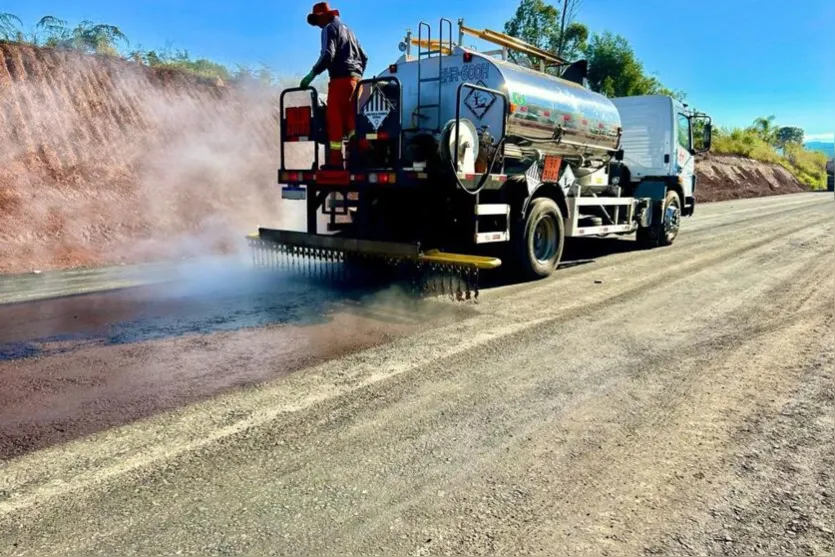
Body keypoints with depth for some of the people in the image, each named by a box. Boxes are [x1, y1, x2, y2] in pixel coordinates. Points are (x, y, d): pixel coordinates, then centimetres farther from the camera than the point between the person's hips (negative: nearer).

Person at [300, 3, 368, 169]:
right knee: (350, 118, 8)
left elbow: (327, 55, -15)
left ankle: (335, 159, -12)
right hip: (355, 79, 8)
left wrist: (312, 74, -12)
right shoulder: (347, 29, 26)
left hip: (340, 79, -8)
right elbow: (363, 57, 26)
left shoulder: (329, 29, 0)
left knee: (334, 118, -8)